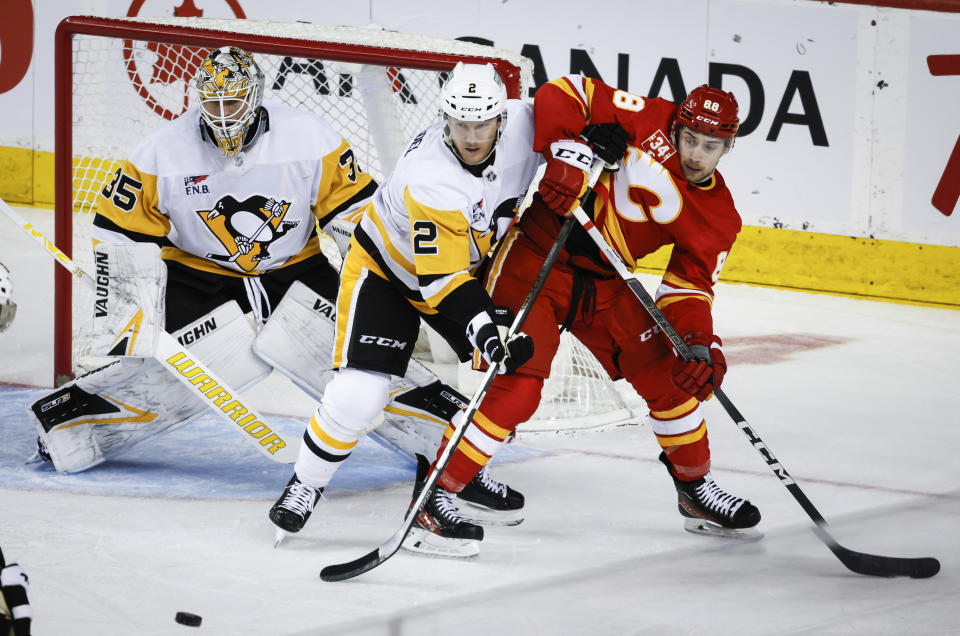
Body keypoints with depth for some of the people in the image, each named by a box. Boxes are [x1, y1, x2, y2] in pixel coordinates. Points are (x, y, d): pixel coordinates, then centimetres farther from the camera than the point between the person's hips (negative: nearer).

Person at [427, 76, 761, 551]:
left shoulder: (718, 216, 1)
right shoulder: (649, 123, -13)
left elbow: (689, 285, -1)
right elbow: (562, 94, -13)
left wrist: (701, 344, -18)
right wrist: (567, 154, -28)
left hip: (605, 283, 6)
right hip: (537, 257, -6)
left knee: (669, 374, 5)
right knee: (517, 386, -18)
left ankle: (695, 489, 26)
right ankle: (436, 491, -9)